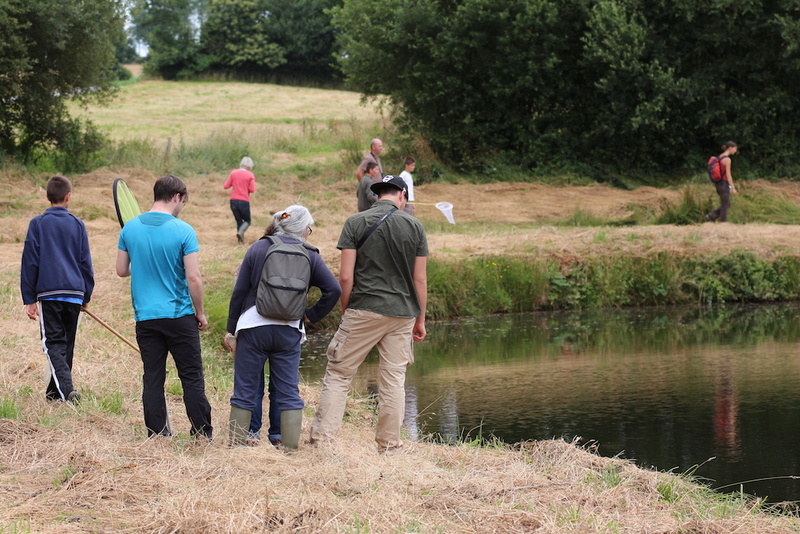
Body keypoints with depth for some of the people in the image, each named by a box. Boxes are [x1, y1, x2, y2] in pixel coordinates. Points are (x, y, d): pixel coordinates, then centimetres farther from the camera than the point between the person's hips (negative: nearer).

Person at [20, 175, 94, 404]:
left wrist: (29, 298, 4)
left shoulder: (38, 224, -1)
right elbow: (86, 262, 9)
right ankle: (56, 391, 24)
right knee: (67, 343, 15)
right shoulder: (77, 224, 5)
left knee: (53, 343, -3)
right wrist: (86, 295, 18)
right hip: (74, 294, 3)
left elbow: (30, 262, 0)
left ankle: (66, 388, -23)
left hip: (49, 293, -3)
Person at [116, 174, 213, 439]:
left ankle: (157, 435, 10)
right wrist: (200, 313, 0)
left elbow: (121, 270, 9)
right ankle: (202, 433, 7)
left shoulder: (130, 228, 2)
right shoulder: (183, 231, -11)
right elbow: (193, 277, -12)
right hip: (179, 316, -4)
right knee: (192, 378, 4)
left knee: (152, 379, 8)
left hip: (145, 316, 4)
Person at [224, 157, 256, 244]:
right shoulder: (250, 175, -5)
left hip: (233, 201, 3)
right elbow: (252, 190, -9)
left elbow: (225, 186, 0)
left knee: (239, 221, 15)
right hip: (244, 201, -3)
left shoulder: (233, 173, 3)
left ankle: (240, 240, 4)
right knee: (247, 221, 12)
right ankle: (240, 231, -17)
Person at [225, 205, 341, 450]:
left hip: (253, 327, 0)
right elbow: (334, 289, -2)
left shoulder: (258, 248, 3)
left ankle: (237, 445, 7)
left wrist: (231, 328, 8)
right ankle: (290, 446, 6)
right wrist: (312, 315, 10)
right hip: (289, 331, 0)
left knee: (245, 390, 6)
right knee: (289, 392, 8)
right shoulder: (310, 256, 4)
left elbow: (239, 292, 2)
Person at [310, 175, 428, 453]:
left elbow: (345, 276, -6)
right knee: (394, 380, 8)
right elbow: (420, 279, 4)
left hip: (363, 311, -2)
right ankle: (389, 446, 12)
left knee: (338, 375, 3)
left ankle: (321, 438, -3)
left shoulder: (355, 223, -1)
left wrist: (345, 312, 7)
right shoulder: (415, 226, 3)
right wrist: (420, 320, 13)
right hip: (402, 313, 2)